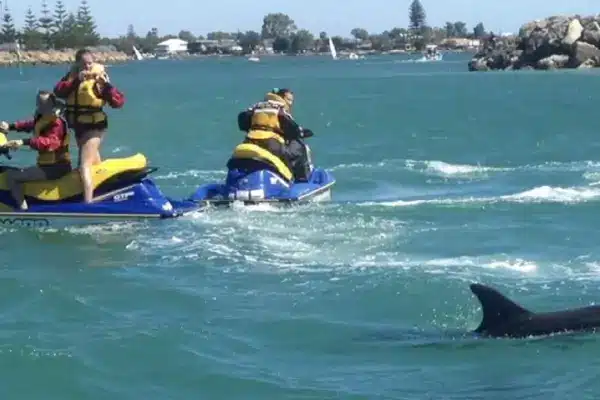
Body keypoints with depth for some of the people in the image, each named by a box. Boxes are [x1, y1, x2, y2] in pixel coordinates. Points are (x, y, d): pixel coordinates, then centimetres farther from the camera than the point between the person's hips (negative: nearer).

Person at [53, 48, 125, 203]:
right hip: (78, 126, 6)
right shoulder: (72, 76, 1)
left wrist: (107, 85, -36)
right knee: (94, 163, 25)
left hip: (94, 126, -6)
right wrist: (76, 80, -30)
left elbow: (118, 102, -21)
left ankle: (88, 204, -27)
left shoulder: (99, 78, -12)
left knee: (84, 166, -19)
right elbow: (58, 91, -18)